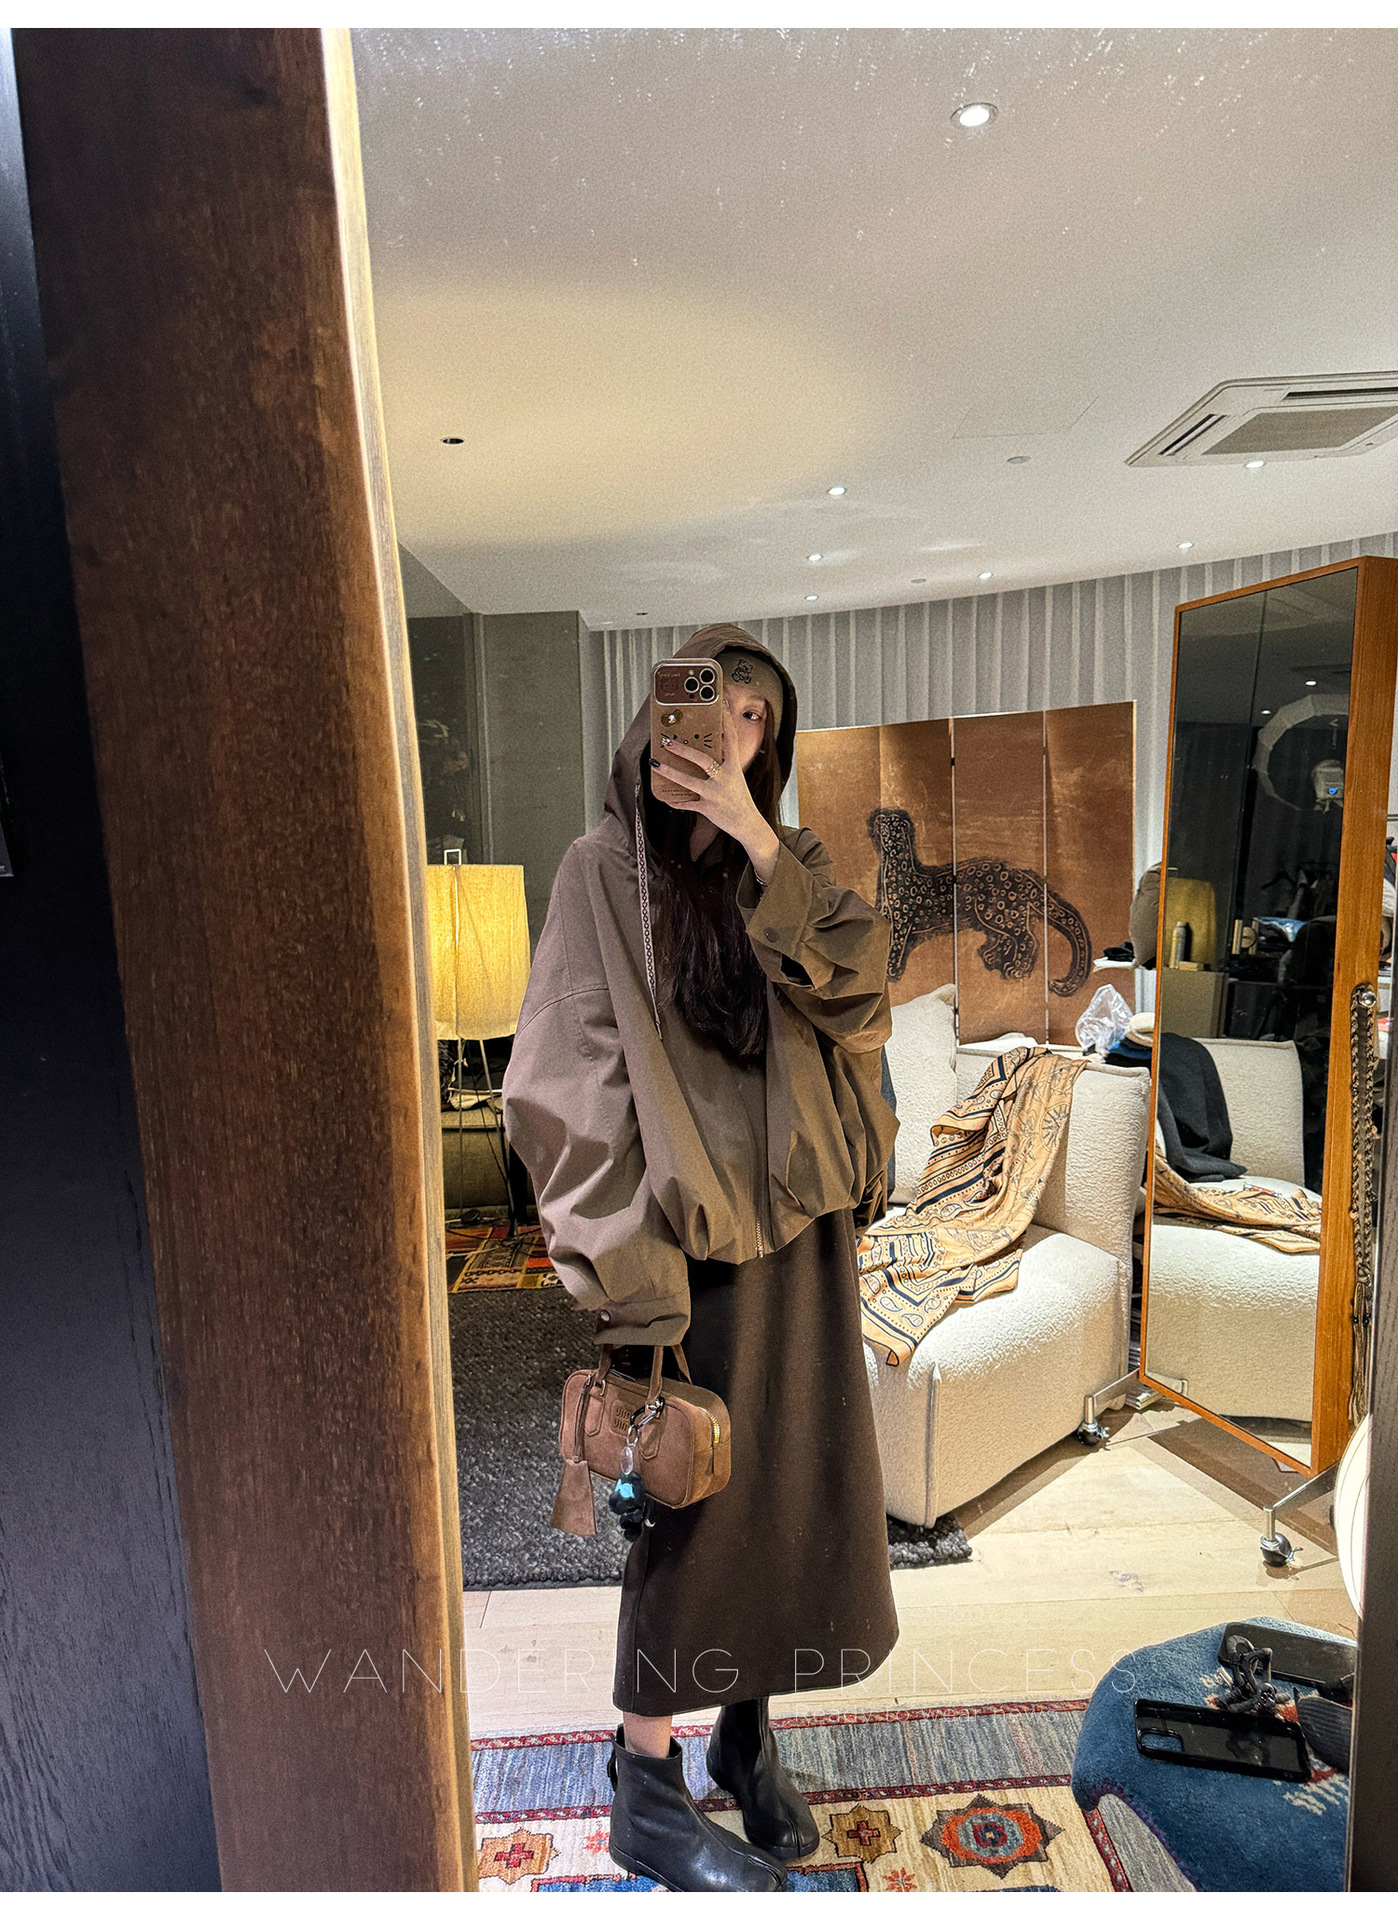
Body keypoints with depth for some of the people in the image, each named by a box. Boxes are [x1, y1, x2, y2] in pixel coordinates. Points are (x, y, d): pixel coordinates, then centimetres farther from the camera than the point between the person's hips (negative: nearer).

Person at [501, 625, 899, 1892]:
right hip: (690, 1234, -5)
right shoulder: (604, 871, -6)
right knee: (691, 1495, 6)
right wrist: (631, 1267, -16)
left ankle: (748, 1729, 39)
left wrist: (754, 840, -18)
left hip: (798, 1226, 5)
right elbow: (574, 1086, -10)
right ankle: (647, 1788, 29)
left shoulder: (791, 867, 8)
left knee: (791, 1481, 15)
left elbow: (860, 983, -10)